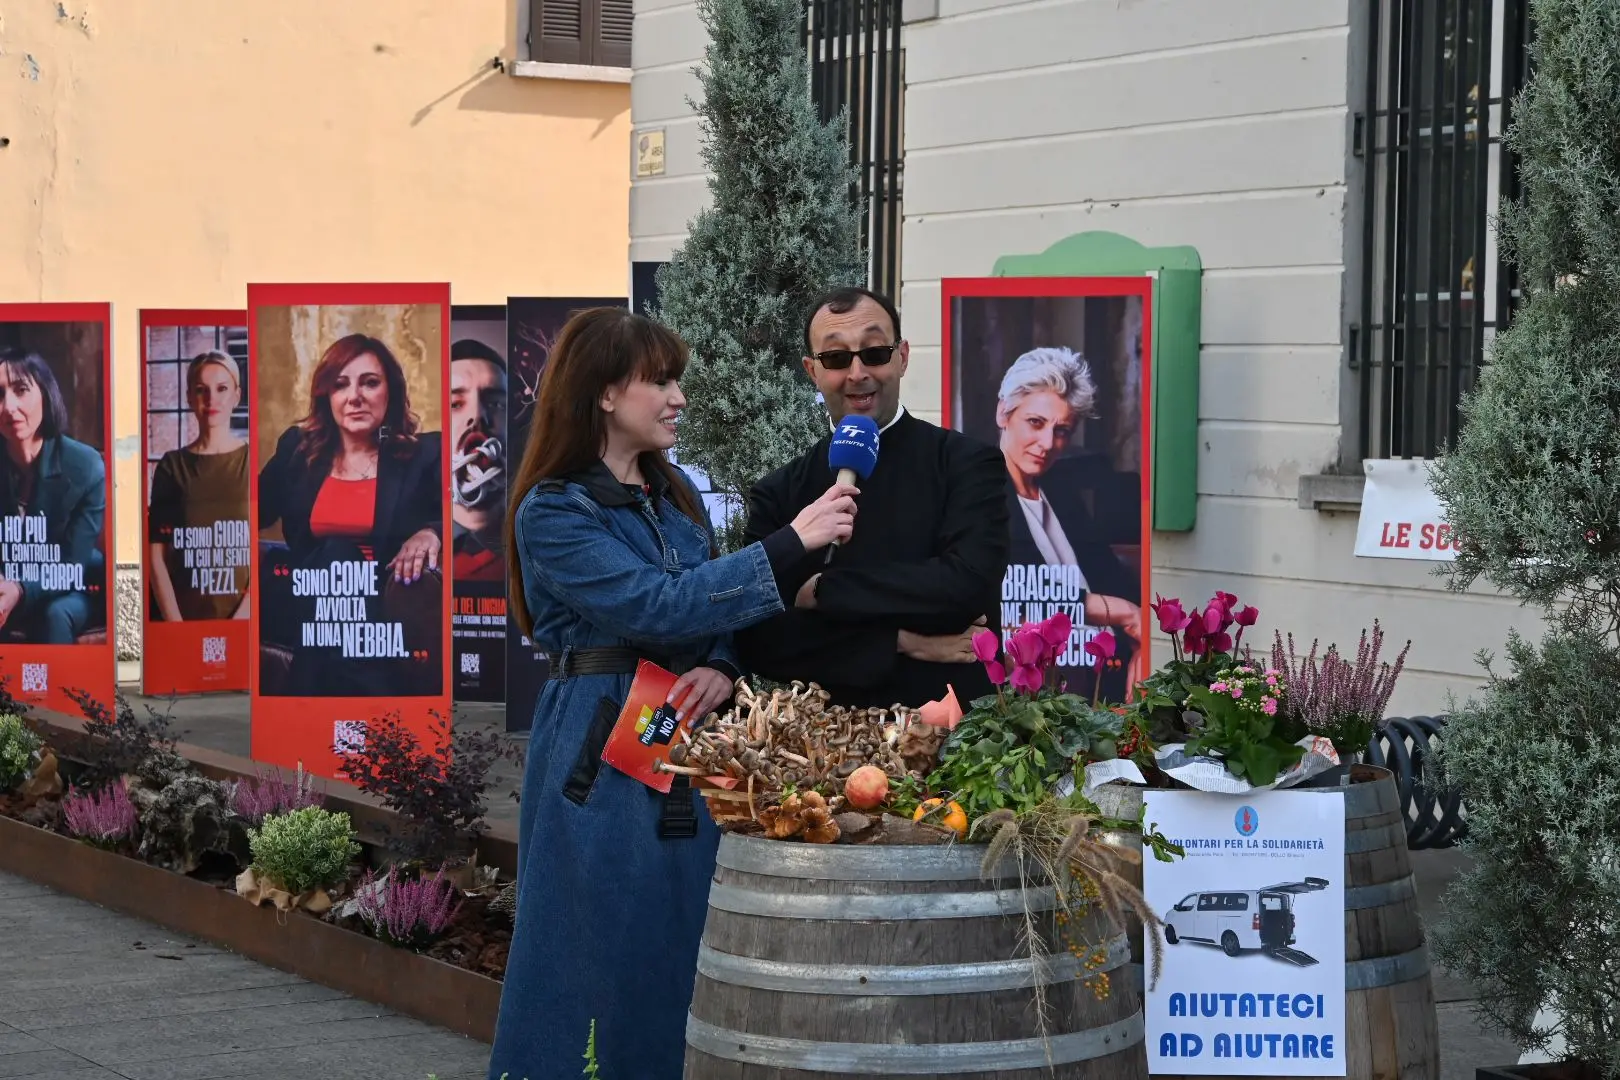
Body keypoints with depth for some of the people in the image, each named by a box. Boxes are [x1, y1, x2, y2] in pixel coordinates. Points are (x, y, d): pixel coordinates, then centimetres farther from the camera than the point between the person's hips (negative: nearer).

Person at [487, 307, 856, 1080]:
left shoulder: (676, 493, 11)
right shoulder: (554, 512, -11)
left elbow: (712, 605, 15)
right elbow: (656, 607, -21)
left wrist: (720, 670, -9)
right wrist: (789, 543, -24)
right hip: (603, 753, -6)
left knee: (682, 953, 9)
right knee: (603, 958, -1)